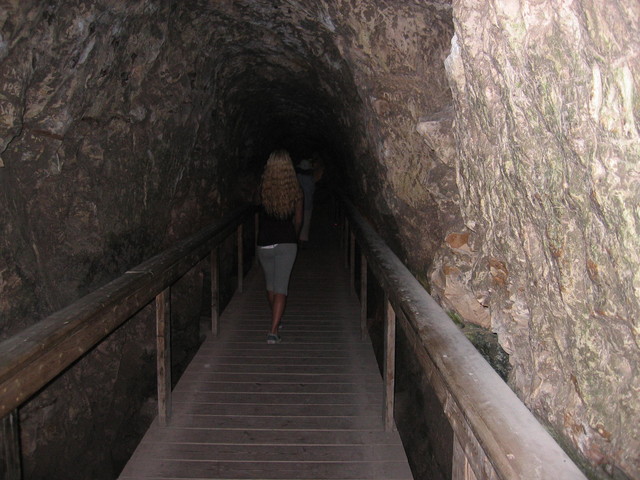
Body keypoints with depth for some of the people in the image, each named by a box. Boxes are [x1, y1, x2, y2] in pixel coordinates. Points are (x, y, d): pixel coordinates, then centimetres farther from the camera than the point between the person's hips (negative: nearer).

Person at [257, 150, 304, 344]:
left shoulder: (263, 189, -6)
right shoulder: (294, 191, -5)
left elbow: (259, 217, 9)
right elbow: (298, 220, 7)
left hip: (264, 243, 1)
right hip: (286, 244, -1)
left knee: (270, 284, 19)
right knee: (281, 287, 0)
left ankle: (275, 322, 37)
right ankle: (273, 331, -10)